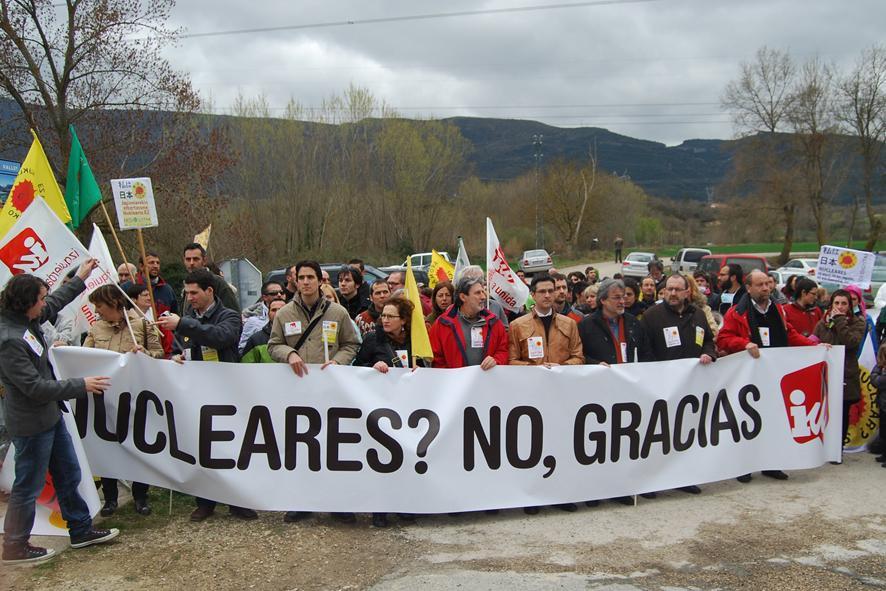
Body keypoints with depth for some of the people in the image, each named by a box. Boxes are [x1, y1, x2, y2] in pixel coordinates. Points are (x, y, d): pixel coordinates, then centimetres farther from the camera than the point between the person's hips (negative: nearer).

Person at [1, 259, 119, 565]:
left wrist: (79, 278, 29)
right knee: (28, 486, 6)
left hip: (49, 416, 10)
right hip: (31, 423, -10)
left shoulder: (28, 320, 0)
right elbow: (36, 387, -27)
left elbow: (55, 304, 23)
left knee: (68, 474, 18)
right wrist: (82, 385, -20)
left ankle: (81, 530, 31)